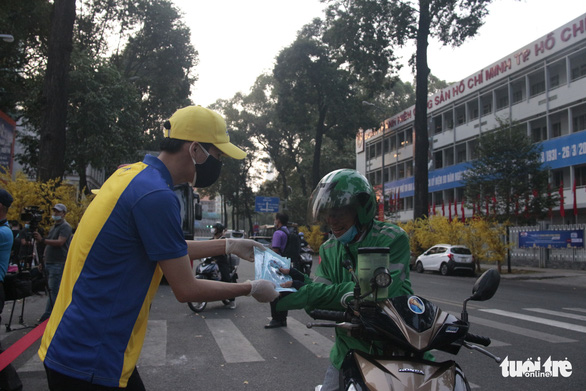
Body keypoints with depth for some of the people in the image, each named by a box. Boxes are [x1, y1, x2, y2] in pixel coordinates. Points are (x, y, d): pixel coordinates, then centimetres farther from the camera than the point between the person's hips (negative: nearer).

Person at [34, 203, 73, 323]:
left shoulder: (65, 227, -7)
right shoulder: (53, 227, 22)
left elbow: (60, 242, -21)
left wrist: (42, 240, -28)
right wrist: (44, 257, 16)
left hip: (58, 263, -9)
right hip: (49, 262, 9)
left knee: (53, 290, -8)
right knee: (51, 289, 10)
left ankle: (48, 315, -6)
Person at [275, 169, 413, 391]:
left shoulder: (393, 239, -13)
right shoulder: (329, 249, 5)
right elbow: (321, 299, -3)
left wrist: (309, 294, -29)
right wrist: (302, 284, -26)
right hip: (348, 354, 5)